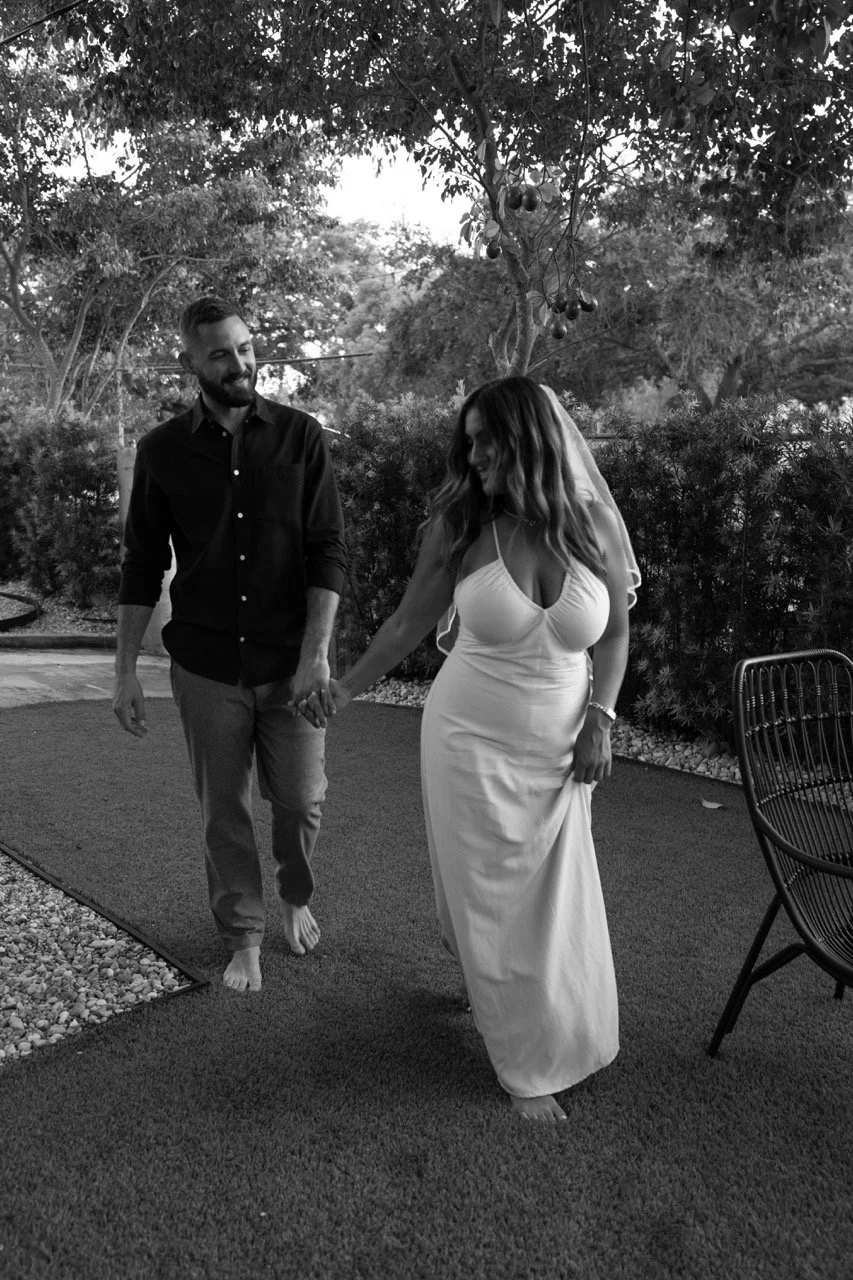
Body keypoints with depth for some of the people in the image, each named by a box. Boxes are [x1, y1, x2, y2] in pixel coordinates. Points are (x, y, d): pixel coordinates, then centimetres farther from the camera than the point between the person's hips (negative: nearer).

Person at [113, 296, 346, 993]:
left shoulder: (301, 436, -2)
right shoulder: (163, 450, 1)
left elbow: (328, 550, -5)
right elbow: (143, 565, 4)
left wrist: (316, 654, -13)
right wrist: (126, 670, 1)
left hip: (289, 665, 0)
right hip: (206, 667, 1)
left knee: (302, 802, 7)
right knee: (225, 811, 10)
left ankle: (297, 898, 38)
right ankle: (244, 936, 30)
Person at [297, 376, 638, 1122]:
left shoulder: (595, 525, -6)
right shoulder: (461, 525, -9)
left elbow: (614, 633, 6)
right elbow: (409, 624, 2)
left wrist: (600, 718, -4)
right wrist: (346, 689, 6)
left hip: (557, 748, 2)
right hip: (473, 740, -1)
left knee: (556, 902, 12)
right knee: (493, 903, 6)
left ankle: (566, 1033, 41)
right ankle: (528, 1066, 26)